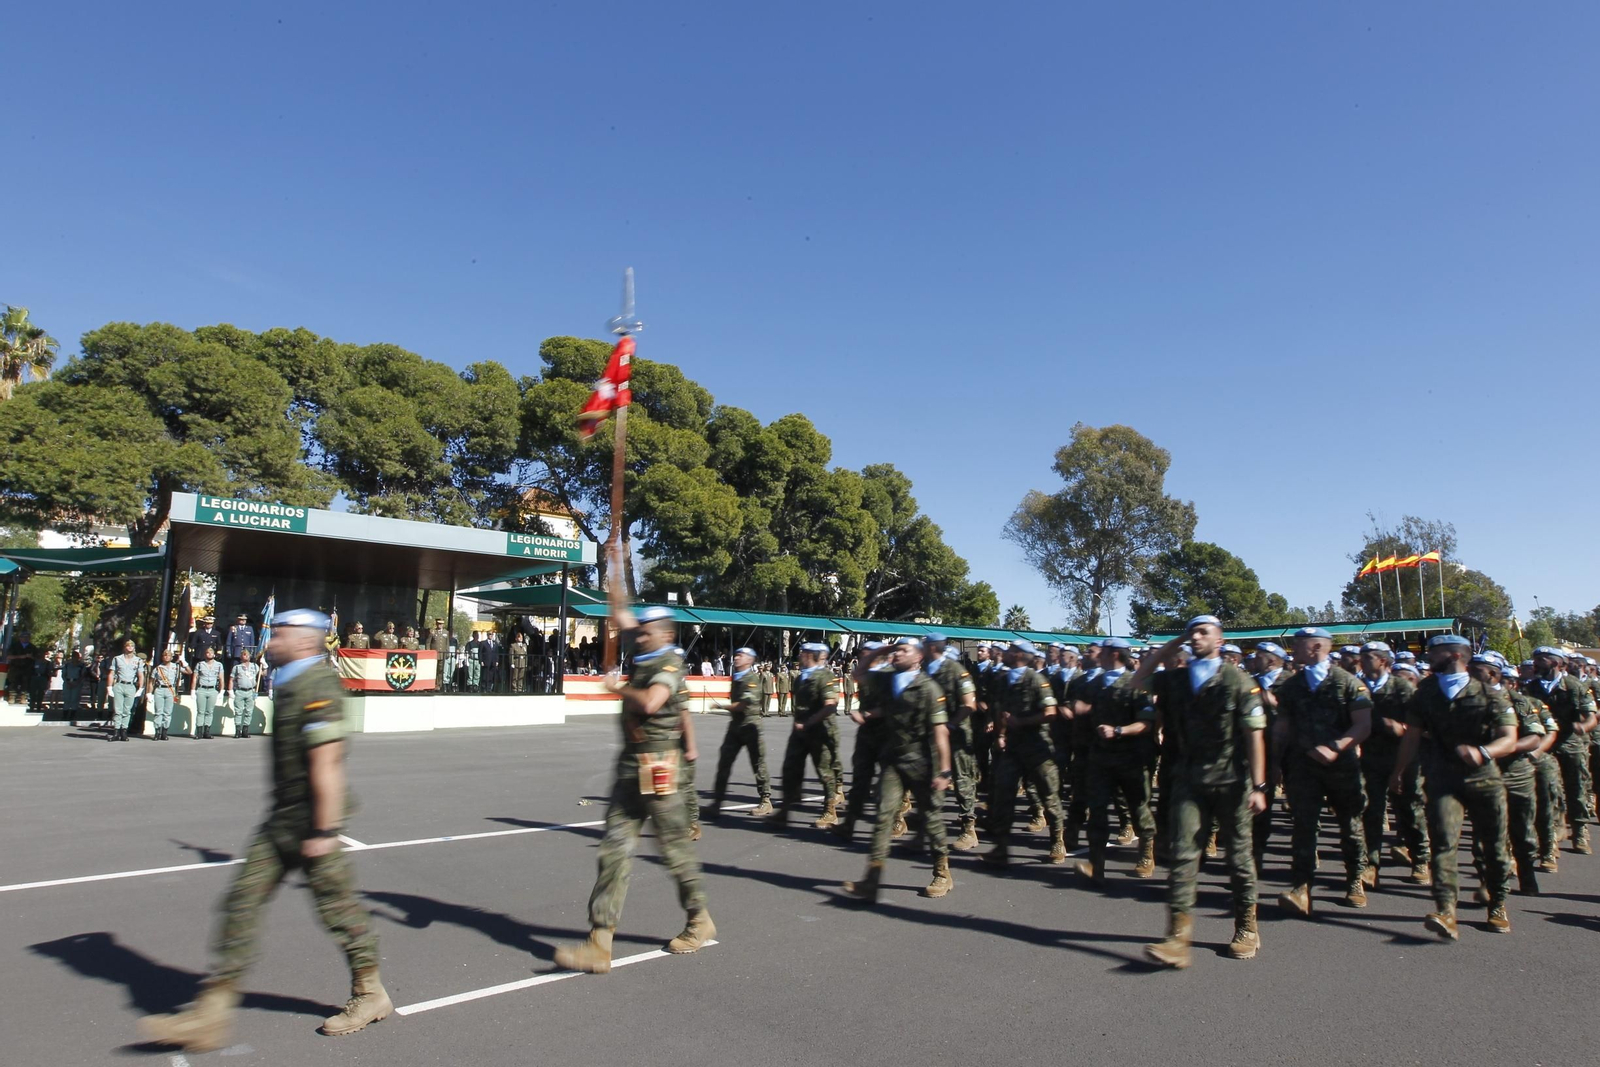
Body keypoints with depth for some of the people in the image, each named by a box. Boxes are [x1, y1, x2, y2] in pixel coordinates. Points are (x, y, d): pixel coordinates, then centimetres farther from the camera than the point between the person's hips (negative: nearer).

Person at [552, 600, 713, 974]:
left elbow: (650, 703, -31)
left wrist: (617, 687, -15)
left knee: (675, 846, 6)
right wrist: (617, 573, 18)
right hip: (630, 765, 8)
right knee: (615, 847, 2)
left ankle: (699, 921, 25)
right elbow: (619, 615, 21)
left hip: (657, 769, -8)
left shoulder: (669, 664, -11)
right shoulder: (645, 654, 11)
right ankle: (600, 940, 3)